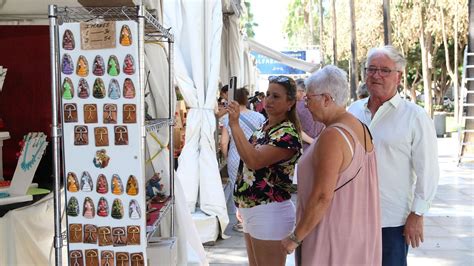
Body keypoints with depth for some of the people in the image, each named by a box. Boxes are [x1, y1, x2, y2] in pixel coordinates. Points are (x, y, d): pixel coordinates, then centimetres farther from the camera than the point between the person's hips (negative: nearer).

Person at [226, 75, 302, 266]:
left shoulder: (288, 134, -18)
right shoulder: (265, 126, 10)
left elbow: (254, 161, -30)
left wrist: (235, 125, -32)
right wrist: (242, 205, 20)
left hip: (269, 213, -9)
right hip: (251, 211, 9)